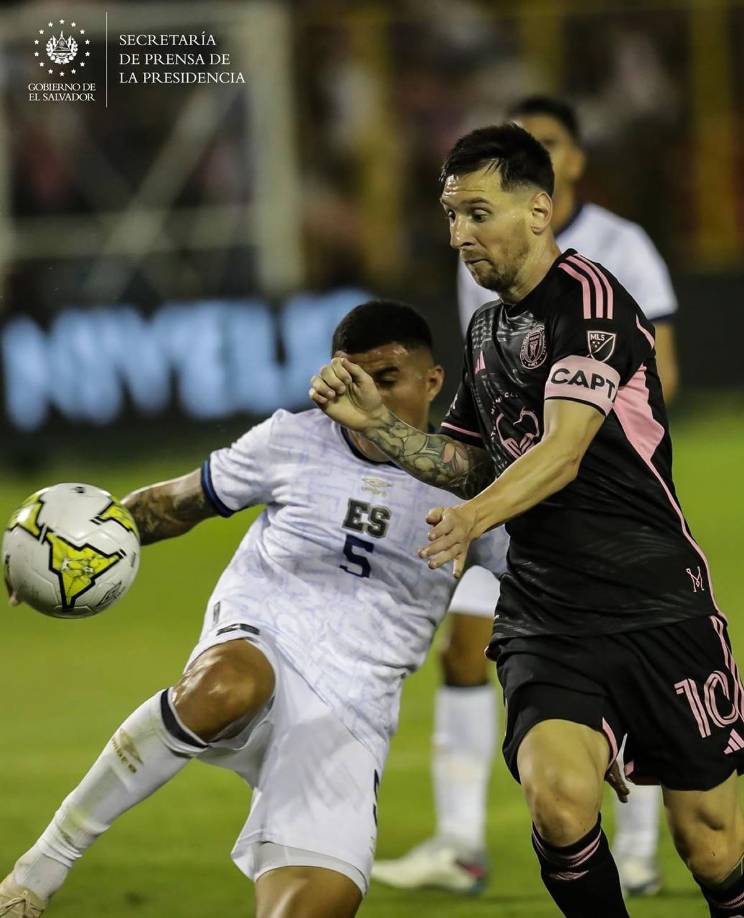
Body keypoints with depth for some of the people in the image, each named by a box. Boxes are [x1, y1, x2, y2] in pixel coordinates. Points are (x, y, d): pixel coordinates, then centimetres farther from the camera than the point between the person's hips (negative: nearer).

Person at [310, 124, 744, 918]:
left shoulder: (590, 299, -11)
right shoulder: (486, 327, 15)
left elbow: (562, 453, -23)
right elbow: (466, 464, 24)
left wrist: (473, 518, -40)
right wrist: (372, 421, 8)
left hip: (659, 607, -5)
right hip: (542, 615, 5)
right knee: (559, 801, -21)